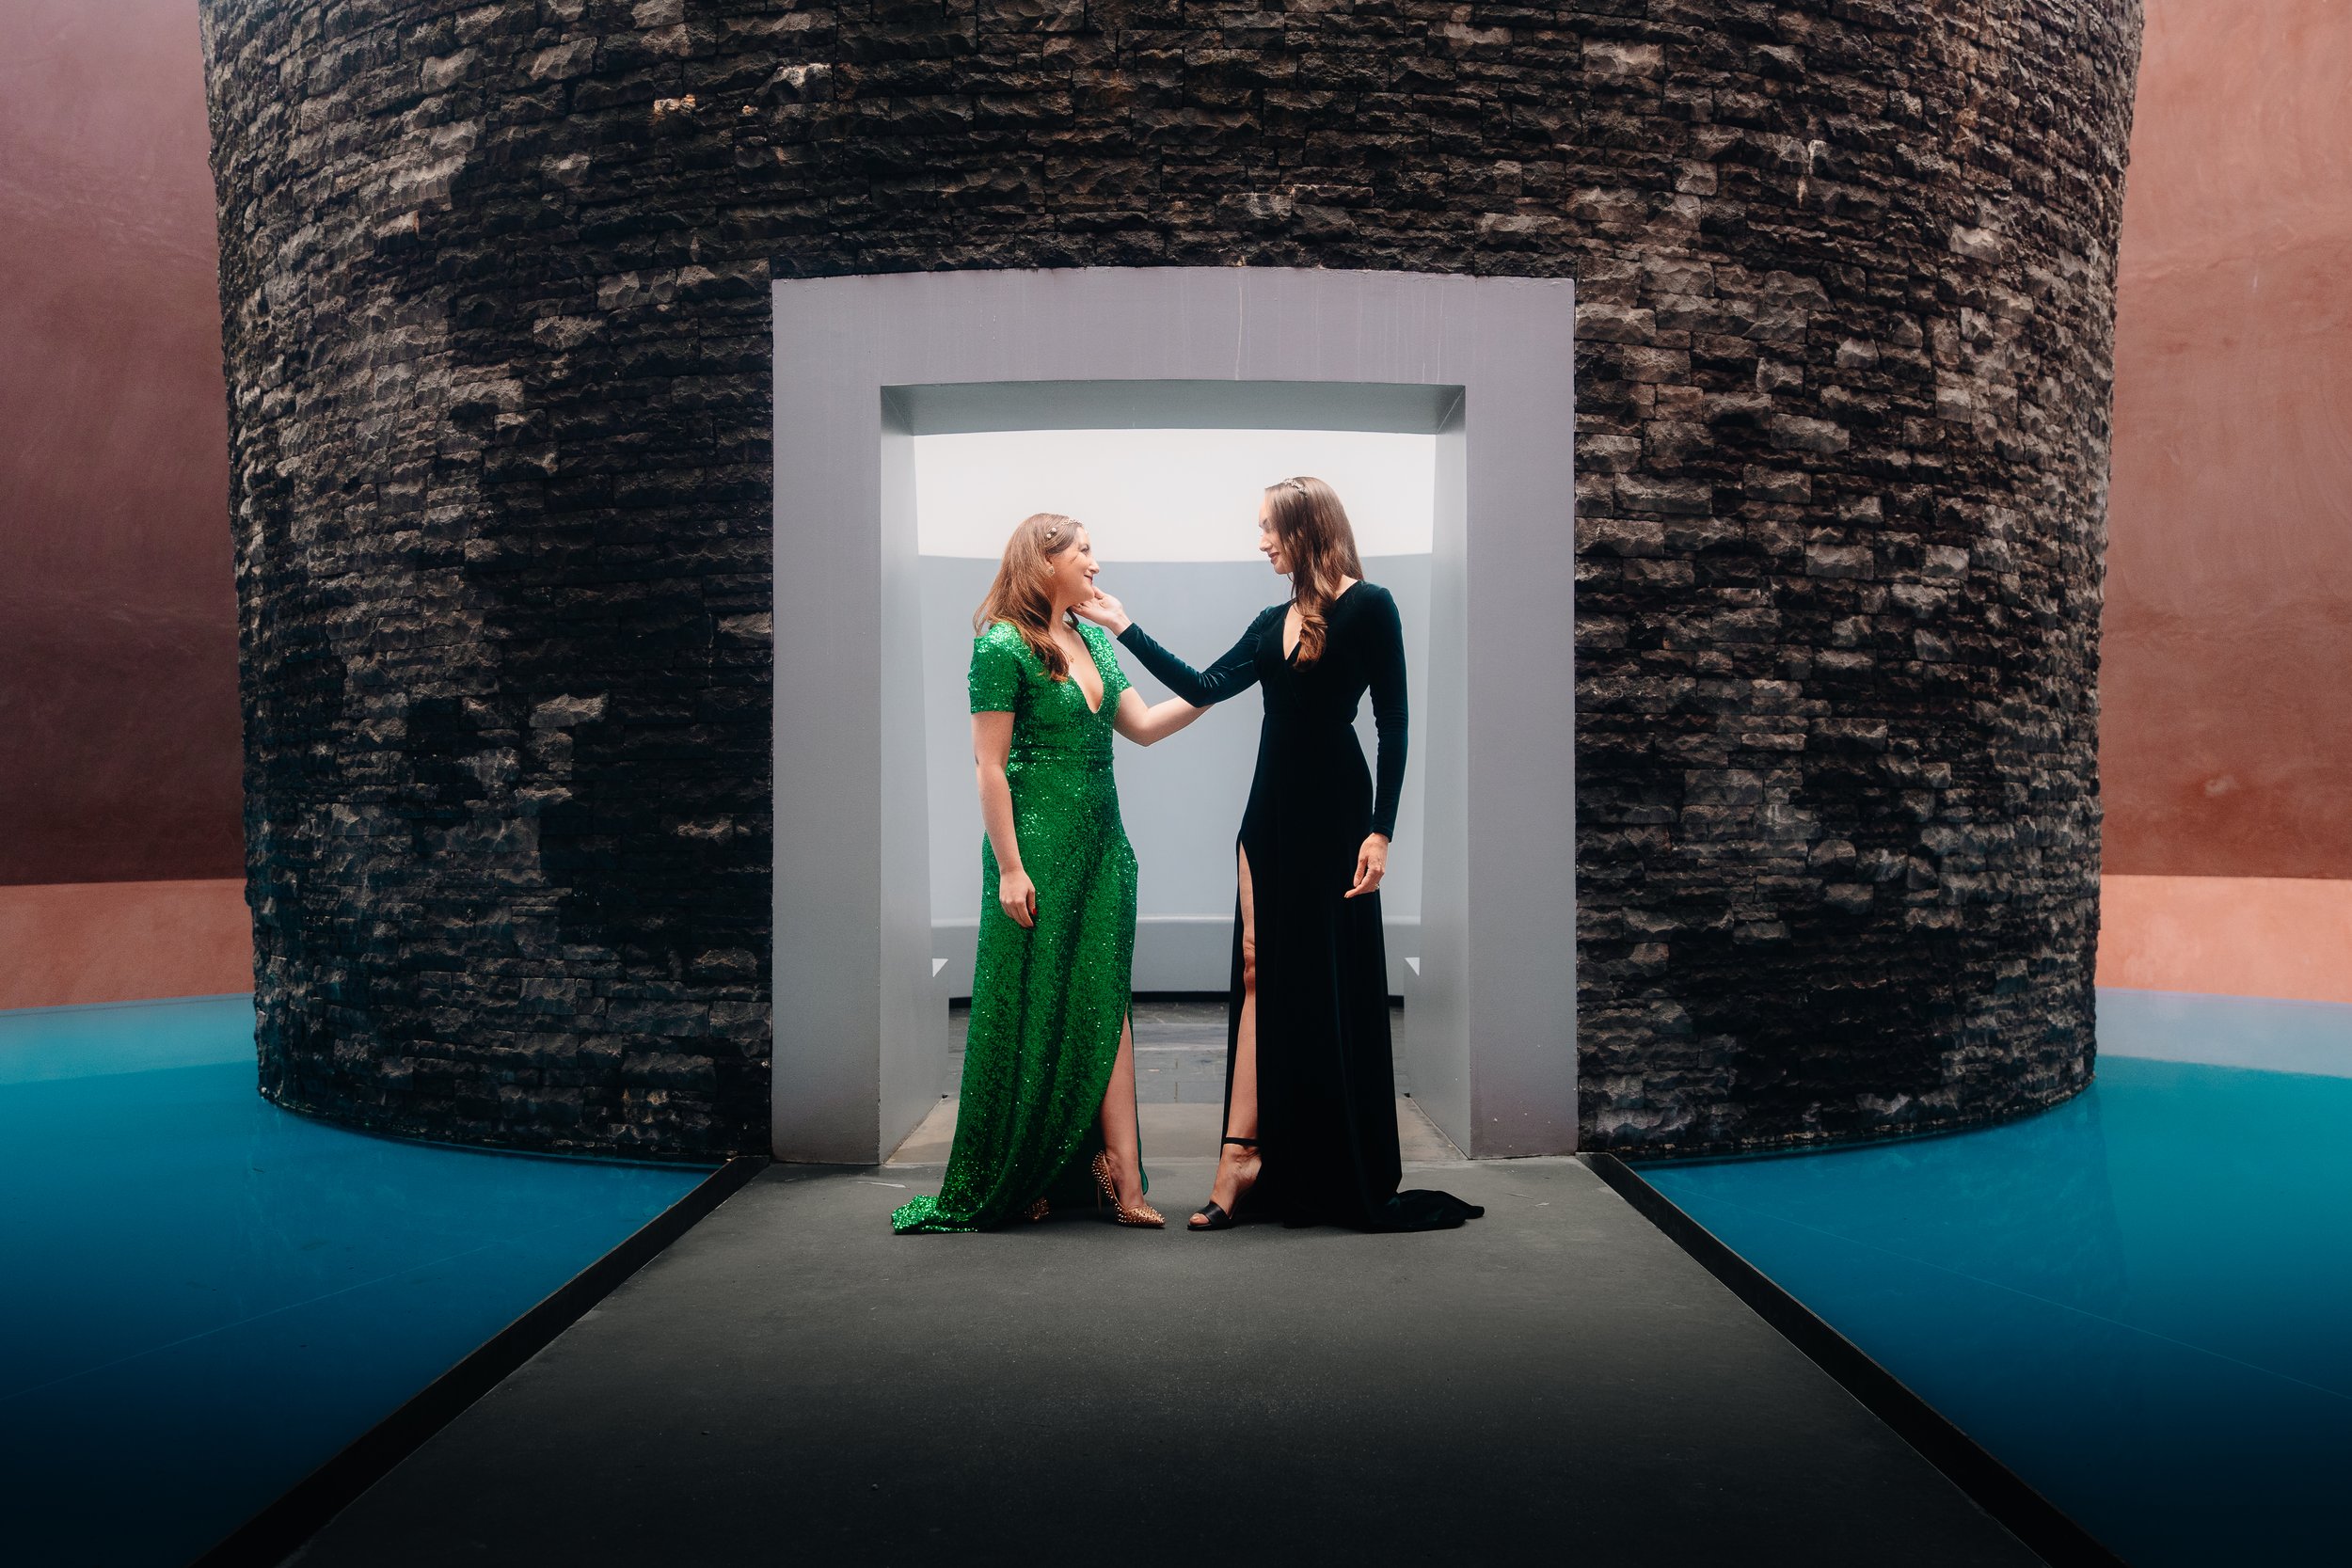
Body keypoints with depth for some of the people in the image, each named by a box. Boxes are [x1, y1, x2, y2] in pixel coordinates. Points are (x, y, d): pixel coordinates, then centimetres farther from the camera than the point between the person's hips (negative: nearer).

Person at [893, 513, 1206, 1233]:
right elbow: (990, 764, -12)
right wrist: (1009, 867, -15)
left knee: (1105, 1007, 4)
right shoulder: (1002, 646, -9)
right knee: (1032, 1013, 1)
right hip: (1038, 847, -7)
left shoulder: (1094, 640, 14)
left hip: (1101, 846, 7)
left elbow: (1143, 724, 15)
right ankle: (1016, 1182, 16)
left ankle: (1121, 1182, 6)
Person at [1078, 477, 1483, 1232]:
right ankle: (1244, 1153, 3)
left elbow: (1393, 726, -9)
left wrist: (1380, 831, -15)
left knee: (1331, 990, 0)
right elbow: (1203, 688, 11)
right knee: (1260, 971, 1)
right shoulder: (1274, 623, 14)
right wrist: (1123, 627, 13)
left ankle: (1348, 1178, 13)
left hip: (1333, 811, -6)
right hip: (1271, 809, 7)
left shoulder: (1369, 607, -6)